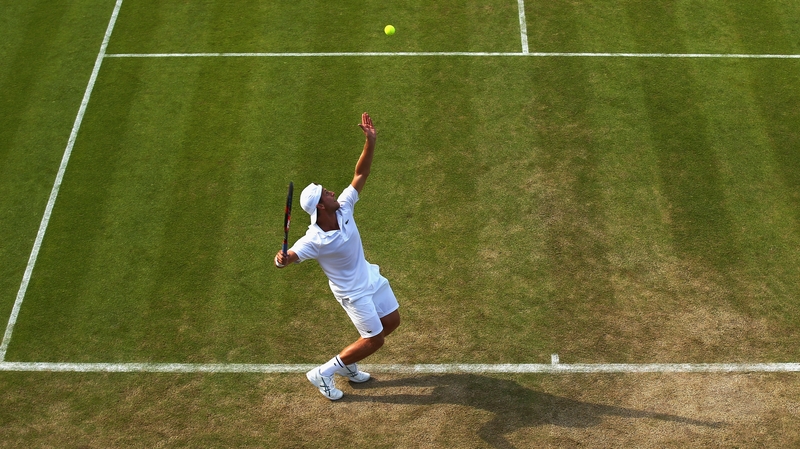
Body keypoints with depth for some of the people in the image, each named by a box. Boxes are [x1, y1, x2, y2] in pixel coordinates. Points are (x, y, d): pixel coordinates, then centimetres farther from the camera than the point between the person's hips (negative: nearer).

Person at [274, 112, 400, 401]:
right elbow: (290, 256, -34)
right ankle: (323, 374, 16)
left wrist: (370, 141, -24)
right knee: (374, 340, -1)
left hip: (370, 276, 8)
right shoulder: (314, 241, -32)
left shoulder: (344, 208, -17)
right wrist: (281, 260, -59)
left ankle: (346, 364, 34)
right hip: (353, 291, -8)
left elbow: (361, 173, -13)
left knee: (392, 322, 18)